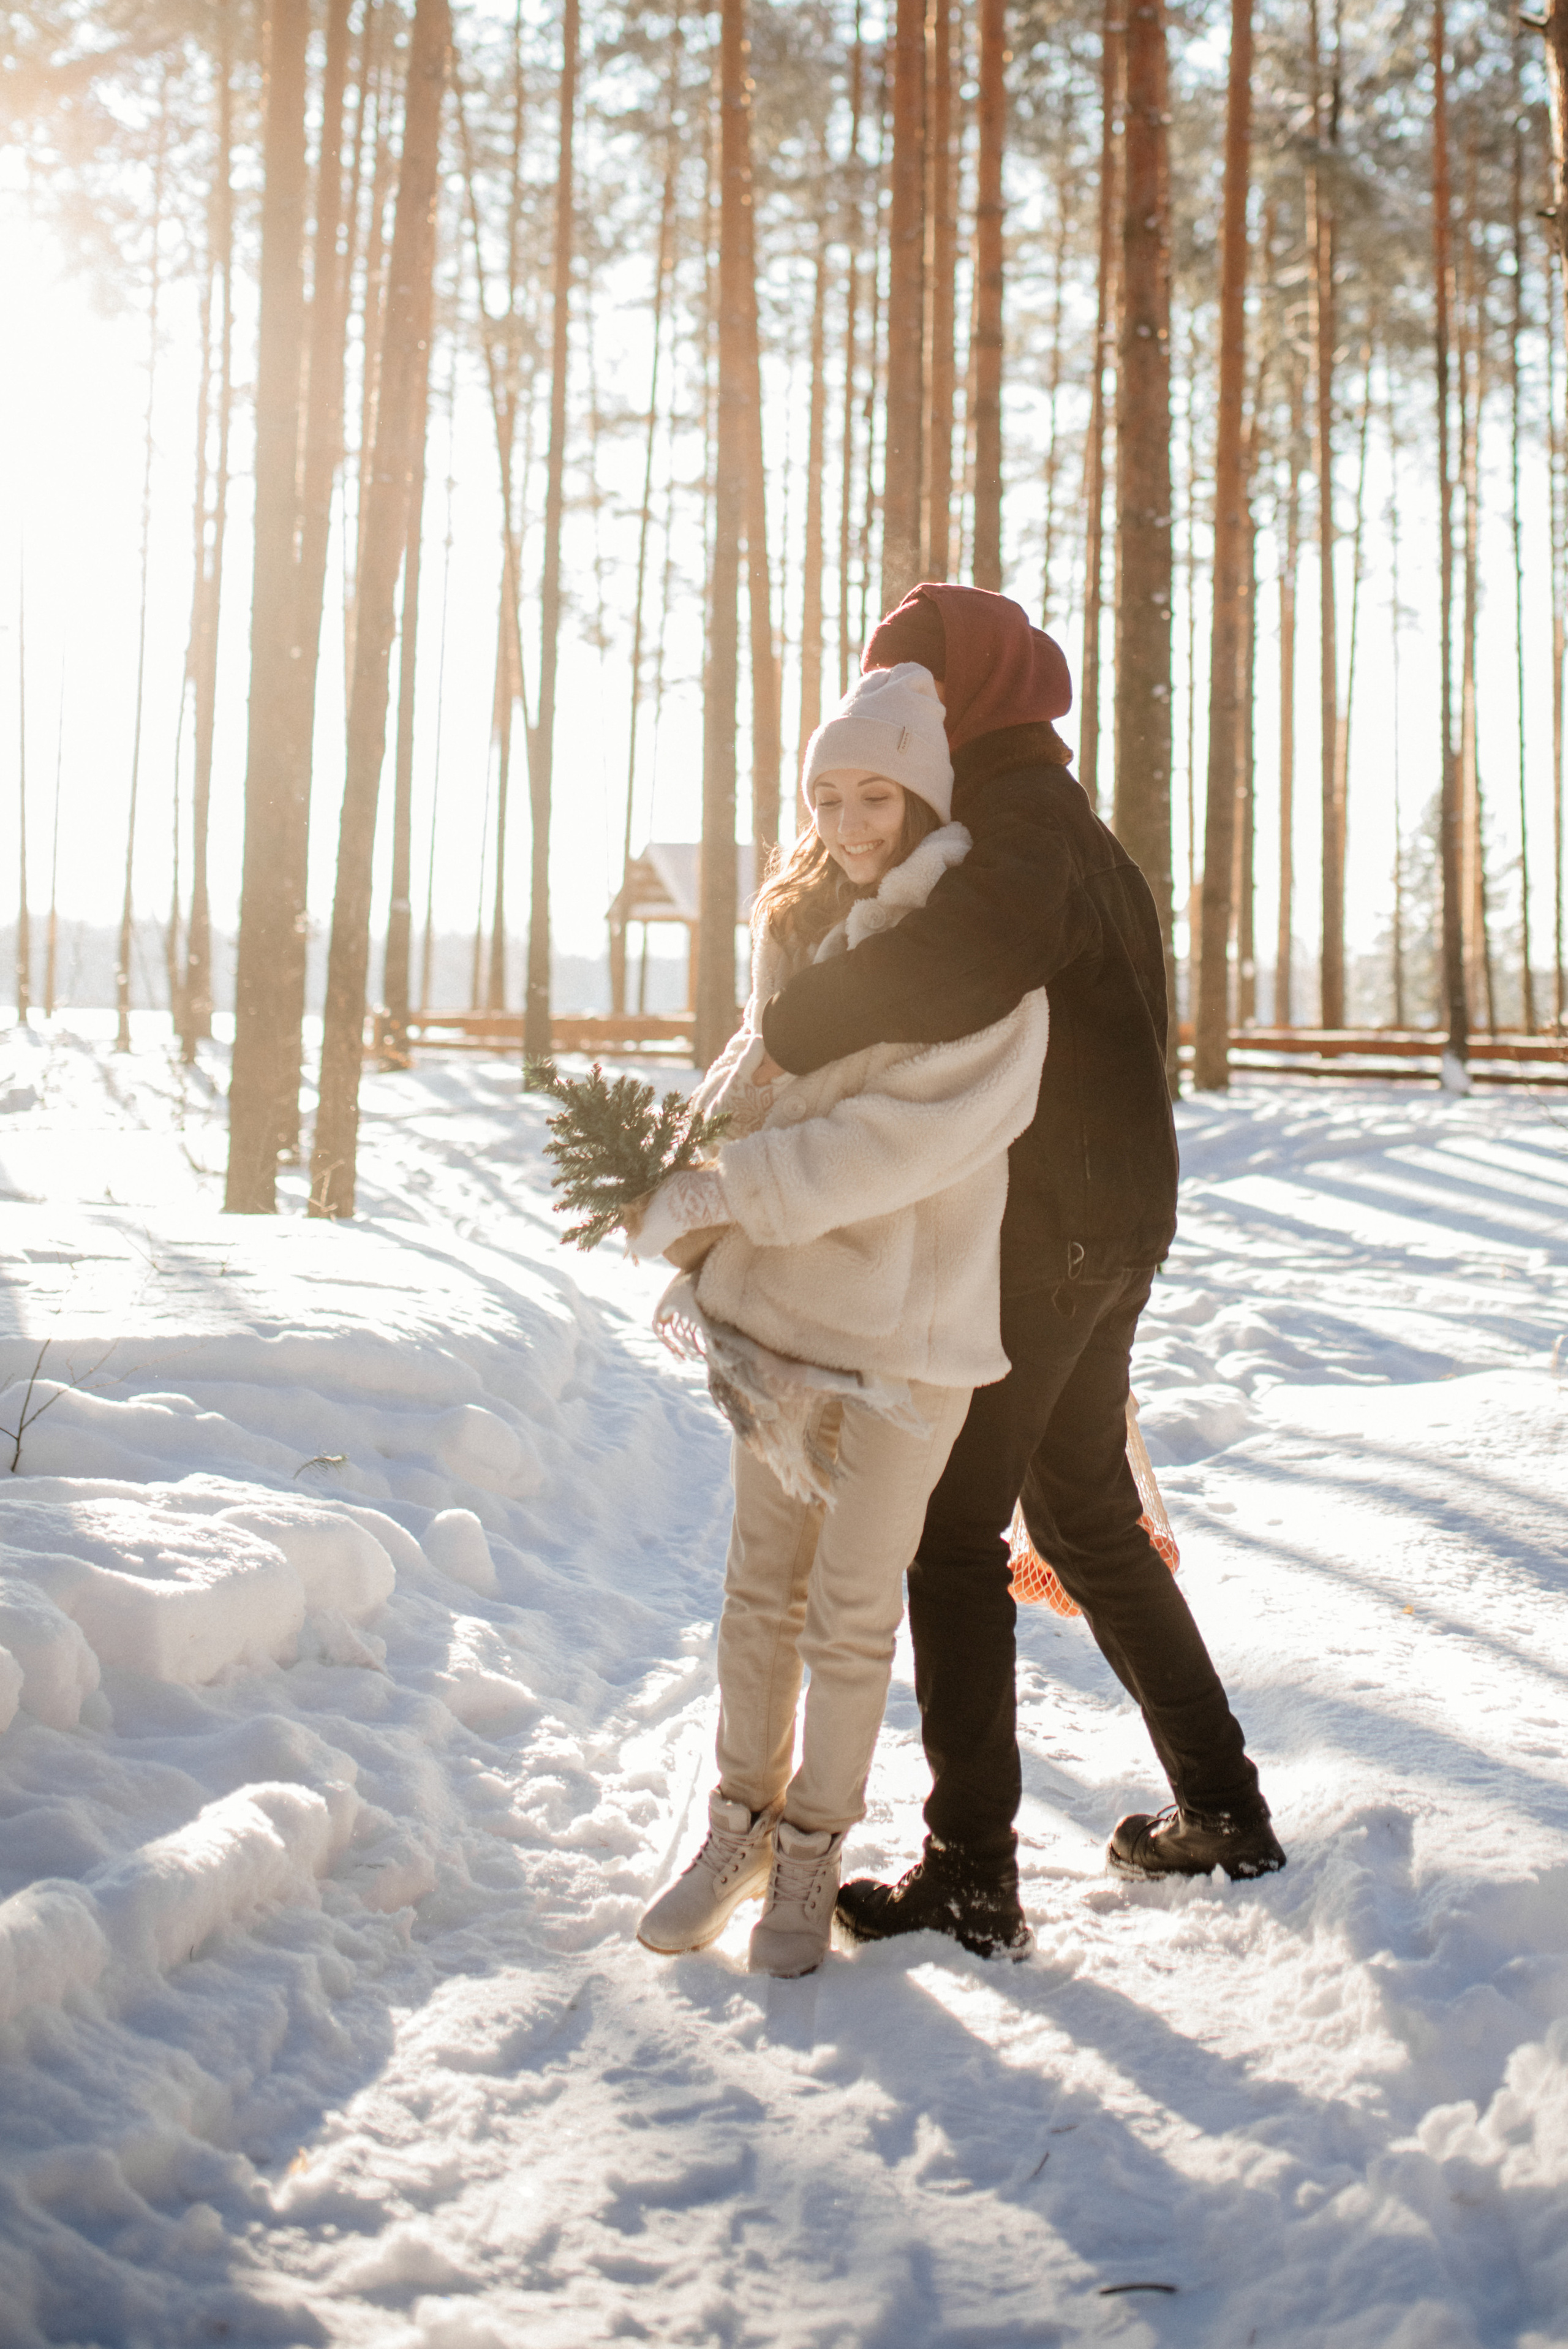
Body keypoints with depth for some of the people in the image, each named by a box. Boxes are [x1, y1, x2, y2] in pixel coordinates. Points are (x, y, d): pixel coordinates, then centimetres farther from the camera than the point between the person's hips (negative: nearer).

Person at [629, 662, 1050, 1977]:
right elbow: (756, 1085, 10)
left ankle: (814, 1854, 23)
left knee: (853, 1610, 5)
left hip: (910, 1324, -5)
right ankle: (743, 1823, 31)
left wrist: (727, 1192, -21)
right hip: (782, 1303, 5)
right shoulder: (798, 931, 8)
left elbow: (914, 1131, -21)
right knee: (763, 1583, 14)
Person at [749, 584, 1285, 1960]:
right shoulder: (1052, 817, 19)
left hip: (1037, 1237, -10)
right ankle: (1222, 1809, 26)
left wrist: (801, 1027, -33)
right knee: (1090, 1521, 19)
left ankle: (971, 1873, -1)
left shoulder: (1020, 815, -15)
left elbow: (994, 938, -39)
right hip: (1110, 1227, 10)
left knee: (956, 1537, -4)